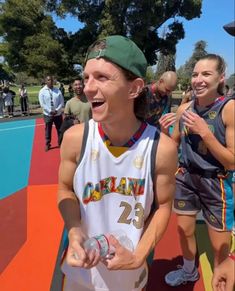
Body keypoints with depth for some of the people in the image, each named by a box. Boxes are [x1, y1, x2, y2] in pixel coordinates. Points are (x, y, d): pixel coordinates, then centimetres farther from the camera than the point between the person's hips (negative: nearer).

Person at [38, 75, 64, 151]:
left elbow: (61, 102, -2)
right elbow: (42, 104, -9)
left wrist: (57, 110, -14)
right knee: (48, 130, 10)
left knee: (60, 129, 11)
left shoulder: (57, 90, -1)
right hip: (48, 114, -1)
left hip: (58, 114, 1)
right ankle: (47, 144, 26)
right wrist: (50, 111, -16)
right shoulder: (42, 91, -5)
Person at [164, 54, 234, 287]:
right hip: (185, 178, 5)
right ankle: (189, 271, 50)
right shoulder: (184, 108, -4)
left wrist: (204, 131, -26)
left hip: (216, 184, -4)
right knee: (184, 231, 21)